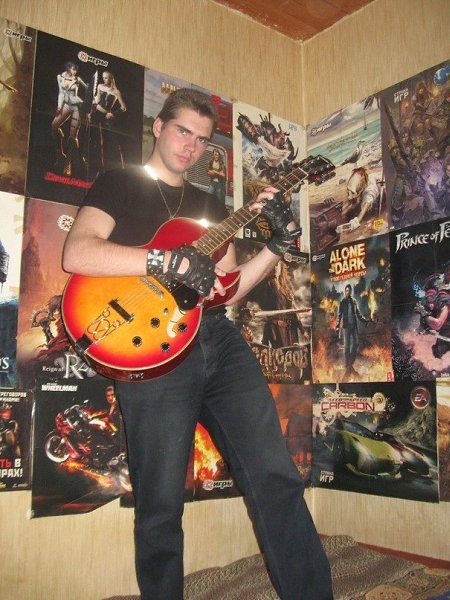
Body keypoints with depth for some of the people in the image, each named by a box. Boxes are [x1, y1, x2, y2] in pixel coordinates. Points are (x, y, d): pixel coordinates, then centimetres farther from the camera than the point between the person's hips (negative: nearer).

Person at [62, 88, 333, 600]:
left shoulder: (210, 206, 24)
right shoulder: (119, 184, 9)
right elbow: (76, 254, -11)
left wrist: (279, 244, 6)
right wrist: (172, 261, -18)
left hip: (219, 341, 5)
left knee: (275, 476, -1)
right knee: (161, 509, 0)